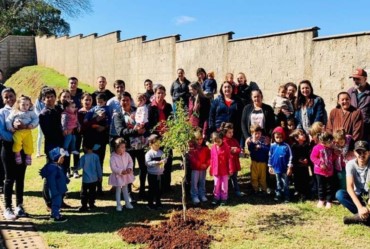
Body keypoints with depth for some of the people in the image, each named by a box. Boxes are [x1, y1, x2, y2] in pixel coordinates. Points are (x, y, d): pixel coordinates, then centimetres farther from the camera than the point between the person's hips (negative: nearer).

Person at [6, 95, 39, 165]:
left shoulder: (31, 113, 11)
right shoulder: (14, 112, 11)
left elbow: (36, 119, 4)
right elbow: (8, 120, 9)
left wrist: (32, 125, -14)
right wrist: (10, 128, -5)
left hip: (27, 131, 1)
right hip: (17, 131, -1)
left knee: (29, 144, -4)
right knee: (17, 141, -22)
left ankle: (28, 156, 14)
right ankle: (17, 154, -2)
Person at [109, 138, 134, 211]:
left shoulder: (126, 154, -6)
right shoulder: (113, 157, -21)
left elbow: (130, 162, 1)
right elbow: (113, 168, -22)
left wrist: (129, 168, -17)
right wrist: (121, 171, -27)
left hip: (126, 175, 5)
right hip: (118, 176, -4)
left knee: (125, 189, 18)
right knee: (118, 190, 7)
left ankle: (127, 203, 28)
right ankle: (118, 205, 17)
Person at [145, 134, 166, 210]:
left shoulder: (161, 152, 5)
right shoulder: (149, 153, -14)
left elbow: (164, 158, 5)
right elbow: (147, 163, -23)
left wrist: (164, 160, -18)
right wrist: (156, 162, -28)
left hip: (160, 174, 6)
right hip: (152, 174, -6)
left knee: (159, 189, 15)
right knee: (152, 189, 4)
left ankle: (158, 202, 30)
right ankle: (150, 204, 16)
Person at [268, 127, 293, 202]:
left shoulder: (286, 146, -13)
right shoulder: (273, 146, -3)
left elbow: (290, 157, -10)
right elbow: (270, 156, 5)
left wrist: (289, 167, -11)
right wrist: (270, 166, 7)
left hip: (284, 168, -3)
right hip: (276, 168, 3)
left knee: (285, 183, 7)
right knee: (278, 183, 17)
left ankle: (287, 197, 15)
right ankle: (278, 195, 28)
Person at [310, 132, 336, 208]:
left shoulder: (330, 148, 5)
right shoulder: (317, 148, -13)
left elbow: (332, 158, 15)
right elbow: (312, 157, -14)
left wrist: (335, 154, -5)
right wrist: (320, 163, -22)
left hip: (329, 171, 4)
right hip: (320, 171, -4)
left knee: (329, 187, 7)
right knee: (321, 187, 9)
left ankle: (329, 201, 16)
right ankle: (321, 200, 24)